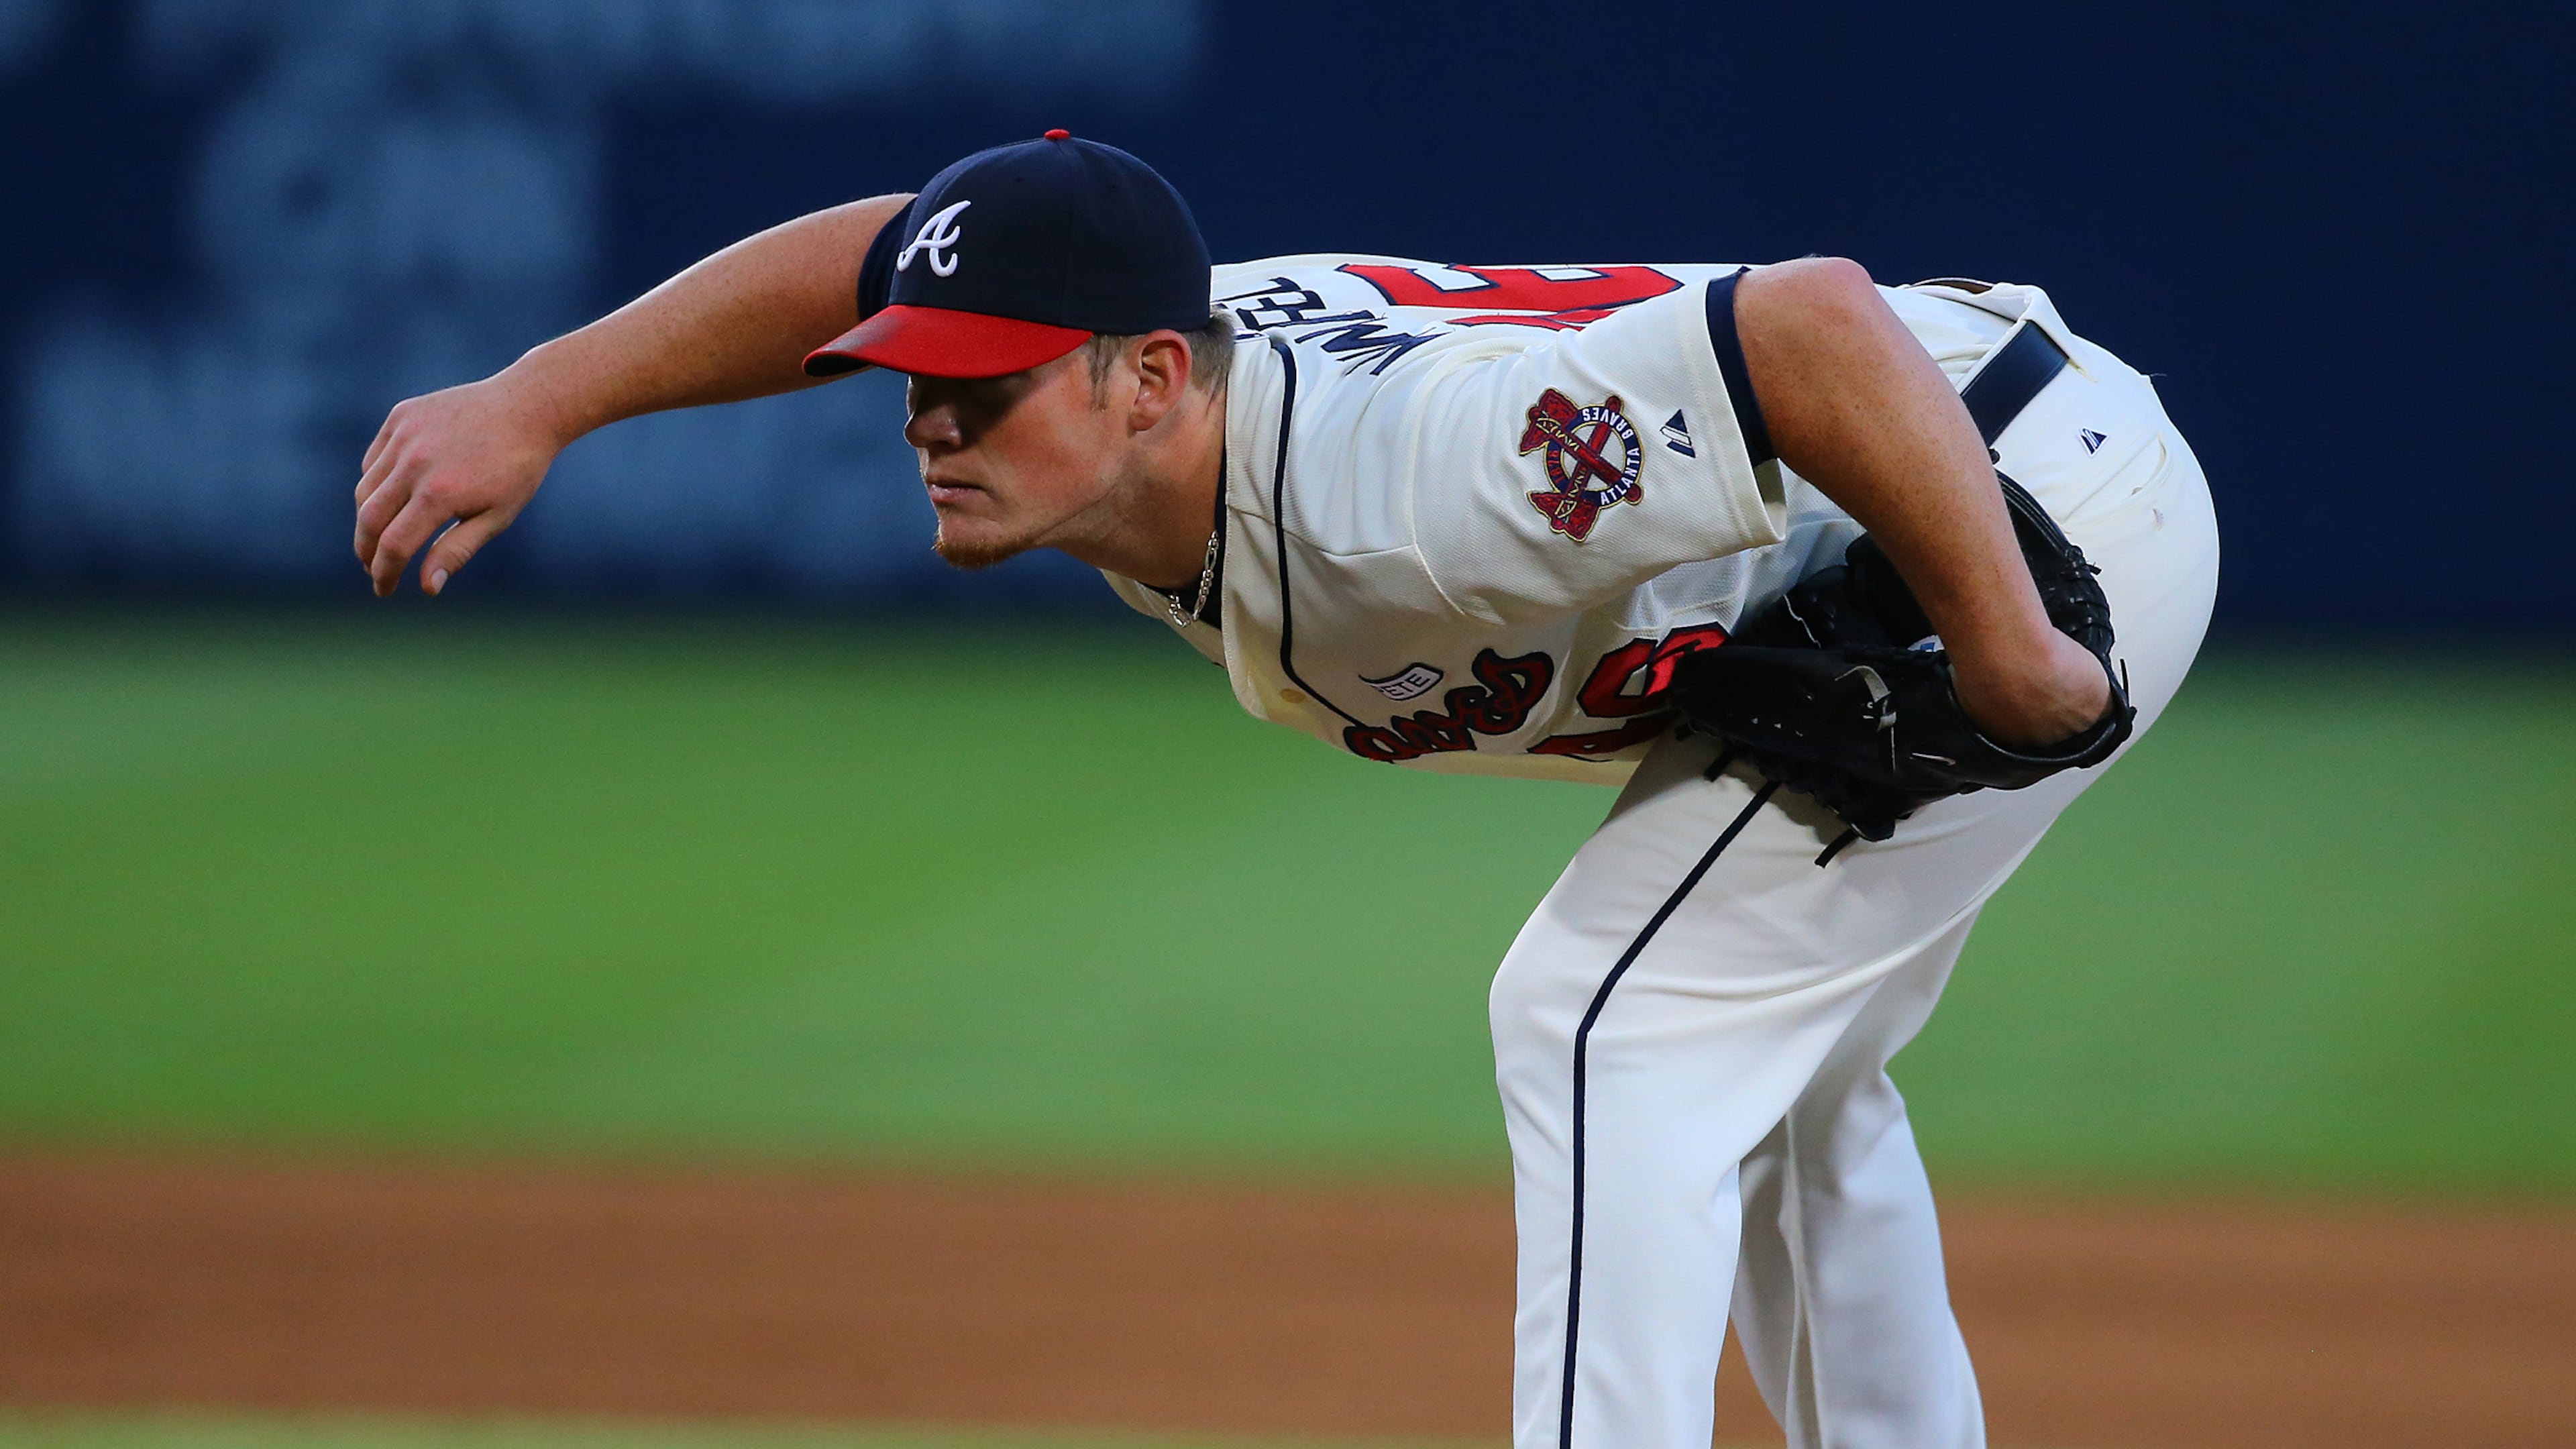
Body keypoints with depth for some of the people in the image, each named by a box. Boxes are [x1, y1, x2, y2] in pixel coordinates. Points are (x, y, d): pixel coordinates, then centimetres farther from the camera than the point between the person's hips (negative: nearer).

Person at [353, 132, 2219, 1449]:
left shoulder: (1397, 483, -36)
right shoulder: (1128, 392, -10)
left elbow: (1817, 316, -42)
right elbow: (863, 258, 5)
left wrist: (2007, 663, -36)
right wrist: (531, 405, -3)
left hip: (2045, 522, -10)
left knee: (1611, 1018, -16)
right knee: (1765, 1060, 25)